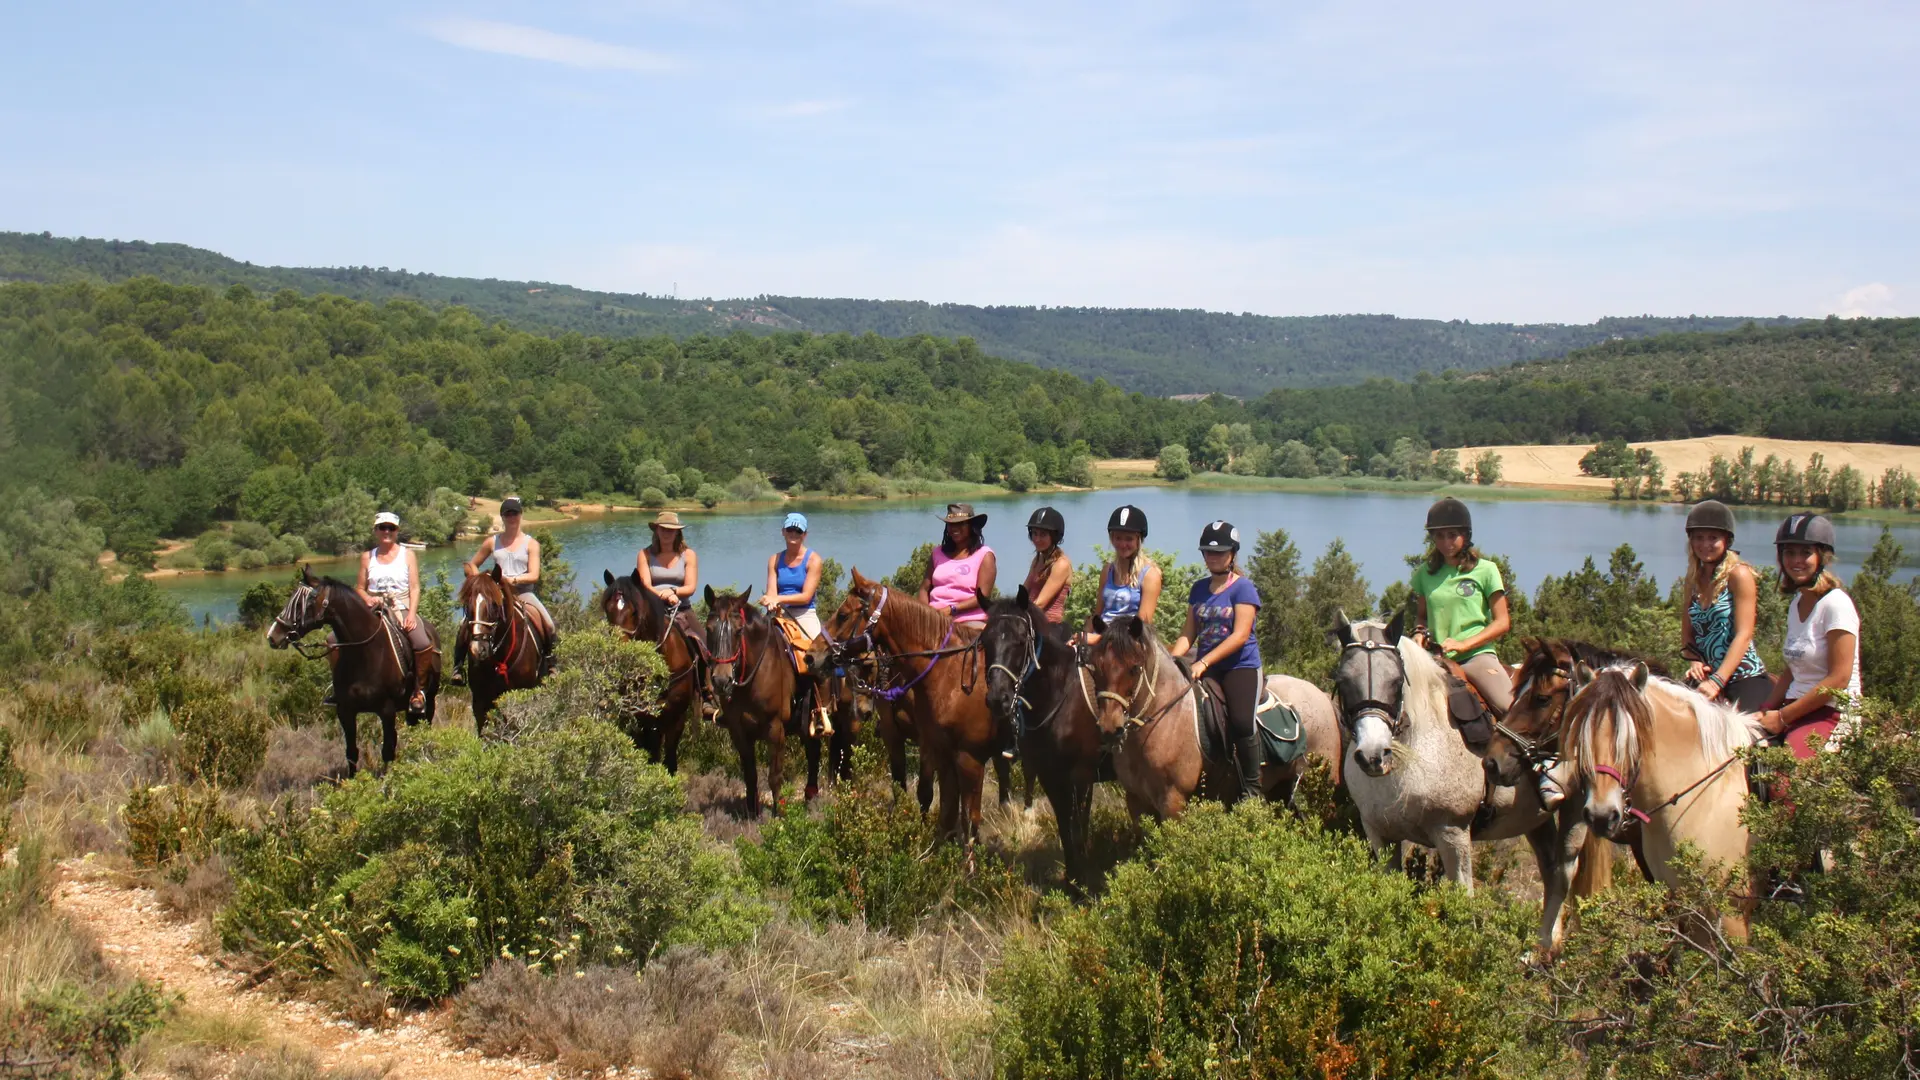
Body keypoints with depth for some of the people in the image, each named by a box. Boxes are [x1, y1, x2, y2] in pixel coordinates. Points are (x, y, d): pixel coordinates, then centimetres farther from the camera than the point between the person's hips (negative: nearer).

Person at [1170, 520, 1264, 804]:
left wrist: (1203, 663, -20)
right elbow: (1188, 634, 15)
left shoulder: (1243, 588, -3)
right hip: (1206, 670, 5)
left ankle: (1252, 788, -7)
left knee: (1241, 722, -24)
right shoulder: (1199, 588, 15)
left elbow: (1240, 636, -13)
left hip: (1241, 666, -5)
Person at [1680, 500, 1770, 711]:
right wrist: (1693, 661, -7)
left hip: (1745, 679, -6)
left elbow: (1743, 635, -15)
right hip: (1705, 678, 6)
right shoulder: (1694, 579, 11)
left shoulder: (1739, 575, -8)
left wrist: (1717, 681, -22)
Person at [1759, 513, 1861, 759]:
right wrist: (1766, 711, 4)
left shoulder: (1836, 604, -13)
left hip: (1831, 714, -8)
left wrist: (1782, 717, -14)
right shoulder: (1796, 602, 12)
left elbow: (1839, 679, -17)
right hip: (1796, 708, 8)